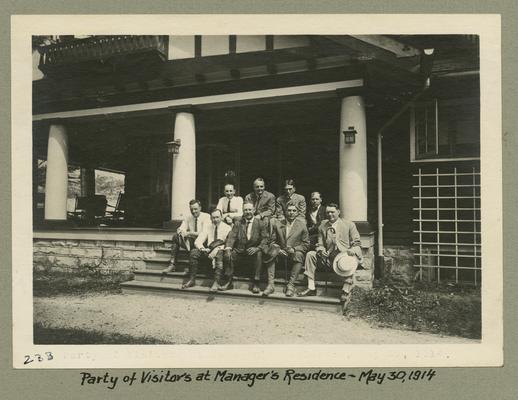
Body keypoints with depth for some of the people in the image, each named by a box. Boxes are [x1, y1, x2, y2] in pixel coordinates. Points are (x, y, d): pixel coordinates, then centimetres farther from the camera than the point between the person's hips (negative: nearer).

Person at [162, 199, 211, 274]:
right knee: (175, 236, -16)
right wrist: (179, 230, -24)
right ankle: (172, 264, -17)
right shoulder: (187, 217, 12)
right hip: (190, 241, 5)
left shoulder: (206, 217, -6)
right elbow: (182, 229, 3)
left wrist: (189, 233, -25)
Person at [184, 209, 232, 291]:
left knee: (219, 254, -38)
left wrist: (217, 249, -28)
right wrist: (202, 248, -16)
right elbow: (197, 241, 8)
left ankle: (216, 283, -43)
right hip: (208, 251, 4)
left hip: (220, 251, -4)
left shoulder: (227, 228, 3)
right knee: (193, 252, -20)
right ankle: (192, 279, -17)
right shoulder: (208, 228, 16)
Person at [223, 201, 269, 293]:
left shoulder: (261, 224, 6)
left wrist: (258, 248, -24)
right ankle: (229, 282, -8)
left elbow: (265, 239, -5)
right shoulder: (238, 223, 13)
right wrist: (228, 248, -19)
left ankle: (255, 284, -23)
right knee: (227, 255, -23)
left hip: (253, 252, -2)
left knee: (259, 254, -33)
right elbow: (232, 237, 1)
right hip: (239, 252, 2)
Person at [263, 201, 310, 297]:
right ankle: (270, 285, -28)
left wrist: (294, 249, -11)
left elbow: (306, 244, 6)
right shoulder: (278, 225, 9)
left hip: (294, 254, -1)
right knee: (271, 253, -31)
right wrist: (278, 249, -9)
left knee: (298, 255, -36)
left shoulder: (302, 226, 5)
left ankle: (290, 285, -29)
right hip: (281, 253, 2)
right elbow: (273, 241, 12)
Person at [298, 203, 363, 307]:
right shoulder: (322, 227, 14)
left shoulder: (349, 225, 6)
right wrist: (321, 251, -10)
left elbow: (357, 243, 3)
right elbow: (320, 244, 15)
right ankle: (311, 288, -10)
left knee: (349, 260, -38)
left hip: (344, 256, -4)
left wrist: (352, 250, -20)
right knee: (310, 254, -12)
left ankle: (346, 291, -30)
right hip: (328, 258, 4)